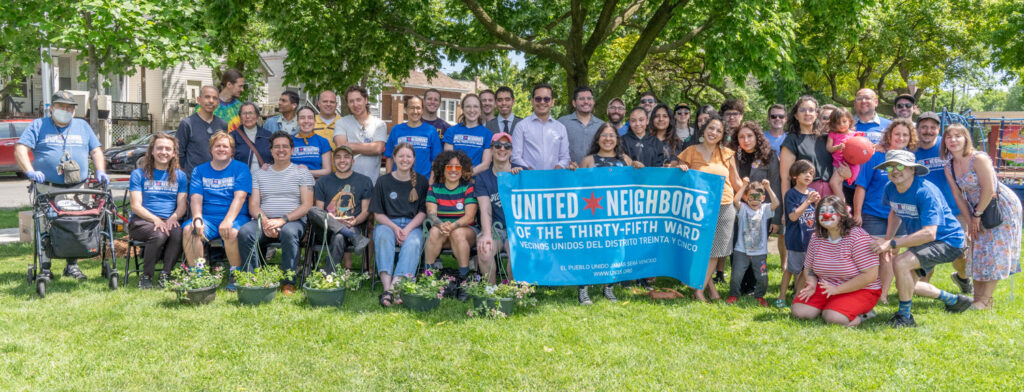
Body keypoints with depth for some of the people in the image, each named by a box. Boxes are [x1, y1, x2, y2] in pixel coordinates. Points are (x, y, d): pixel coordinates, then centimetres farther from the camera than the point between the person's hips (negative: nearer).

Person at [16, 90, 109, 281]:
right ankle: (45, 269, 0)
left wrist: (100, 171, 1)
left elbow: (96, 151, 17)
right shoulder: (38, 126, 9)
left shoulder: (82, 126, 18)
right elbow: (20, 149, 0)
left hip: (77, 189, 2)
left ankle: (72, 265, 12)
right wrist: (30, 171, -16)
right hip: (47, 189, -2)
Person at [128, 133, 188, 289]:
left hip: (169, 221, 2)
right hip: (142, 221, -2)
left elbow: (182, 205, 8)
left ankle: (165, 275, -18)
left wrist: (173, 218, -15)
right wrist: (156, 220, -19)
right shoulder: (139, 174, 8)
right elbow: (136, 206, -2)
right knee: (159, 235, -35)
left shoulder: (180, 176, 16)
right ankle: (146, 276, -15)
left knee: (178, 233, -34)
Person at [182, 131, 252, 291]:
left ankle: (235, 275, -17)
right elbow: (196, 198, 5)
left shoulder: (241, 168, 7)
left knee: (231, 231, -36)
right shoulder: (199, 170, 17)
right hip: (207, 217, 3)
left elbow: (240, 197, -7)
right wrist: (197, 218, -16)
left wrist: (228, 220, -23)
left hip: (235, 216, -3)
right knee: (188, 229, -28)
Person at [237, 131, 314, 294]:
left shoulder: (302, 171, 11)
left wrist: (283, 220, -13)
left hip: (293, 220, -3)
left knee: (289, 233, -38)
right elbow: (253, 205, 10)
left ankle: (288, 283, -30)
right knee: (244, 233, -29)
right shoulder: (260, 174, 20)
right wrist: (264, 221, -13)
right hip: (264, 221, 3)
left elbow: (307, 205, 0)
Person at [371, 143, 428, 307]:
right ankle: (387, 286, -46)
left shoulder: (421, 181, 12)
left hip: (413, 225, 0)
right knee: (382, 236, -35)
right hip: (387, 224, 0)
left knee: (413, 243, -35)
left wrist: (408, 229, -11)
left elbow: (423, 212, 7)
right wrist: (394, 228, -11)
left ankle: (395, 286, -47)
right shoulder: (383, 181, 10)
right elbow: (377, 213, 7)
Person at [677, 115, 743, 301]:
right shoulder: (690, 152, 2)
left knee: (714, 250, 0)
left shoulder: (727, 154, 8)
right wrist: (681, 170, -12)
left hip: (724, 208, 2)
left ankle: (699, 289, 7)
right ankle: (710, 285, 13)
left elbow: (736, 181, 14)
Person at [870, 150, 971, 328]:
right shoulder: (891, 188, -5)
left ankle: (905, 316, -15)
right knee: (904, 285, 17)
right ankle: (953, 300, 38)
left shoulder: (925, 192, -29)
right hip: (920, 241, 9)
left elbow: (929, 234, -36)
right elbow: (895, 212, 18)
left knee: (900, 263, -32)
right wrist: (887, 239, 2)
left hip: (947, 241, -9)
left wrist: (892, 244, -41)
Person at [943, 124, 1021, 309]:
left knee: (995, 250, -5)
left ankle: (985, 300, -2)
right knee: (978, 250, 7)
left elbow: (989, 189, -24)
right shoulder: (949, 167, -3)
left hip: (1002, 205, -7)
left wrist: (977, 215, -15)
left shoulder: (979, 159, -23)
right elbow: (958, 195, 1)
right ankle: (978, 297, 13)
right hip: (979, 210, 7)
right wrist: (970, 221, -3)